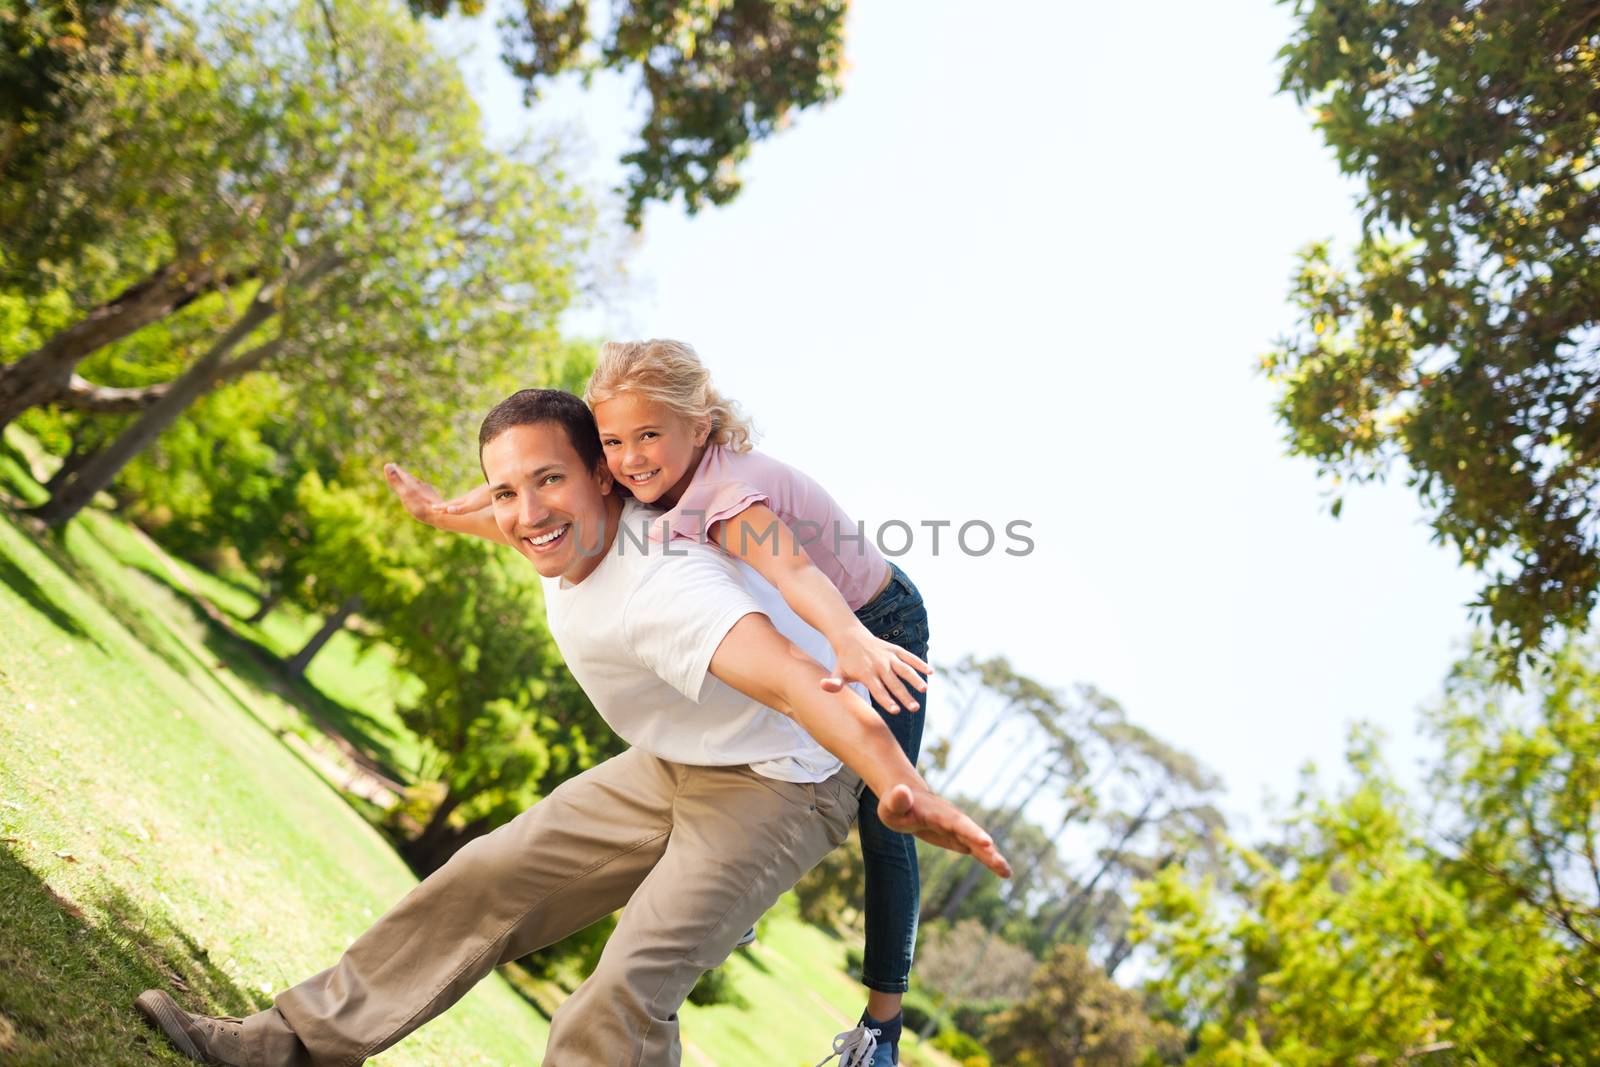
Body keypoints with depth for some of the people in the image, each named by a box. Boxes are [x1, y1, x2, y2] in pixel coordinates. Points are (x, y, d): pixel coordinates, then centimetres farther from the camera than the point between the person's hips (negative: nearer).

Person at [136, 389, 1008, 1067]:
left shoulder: (661, 587, -38)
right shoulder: (569, 543, -10)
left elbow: (790, 679, -54)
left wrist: (903, 791, -67)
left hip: (775, 787, -9)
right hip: (667, 768, 9)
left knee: (624, 997, -21)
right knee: (491, 879, 8)